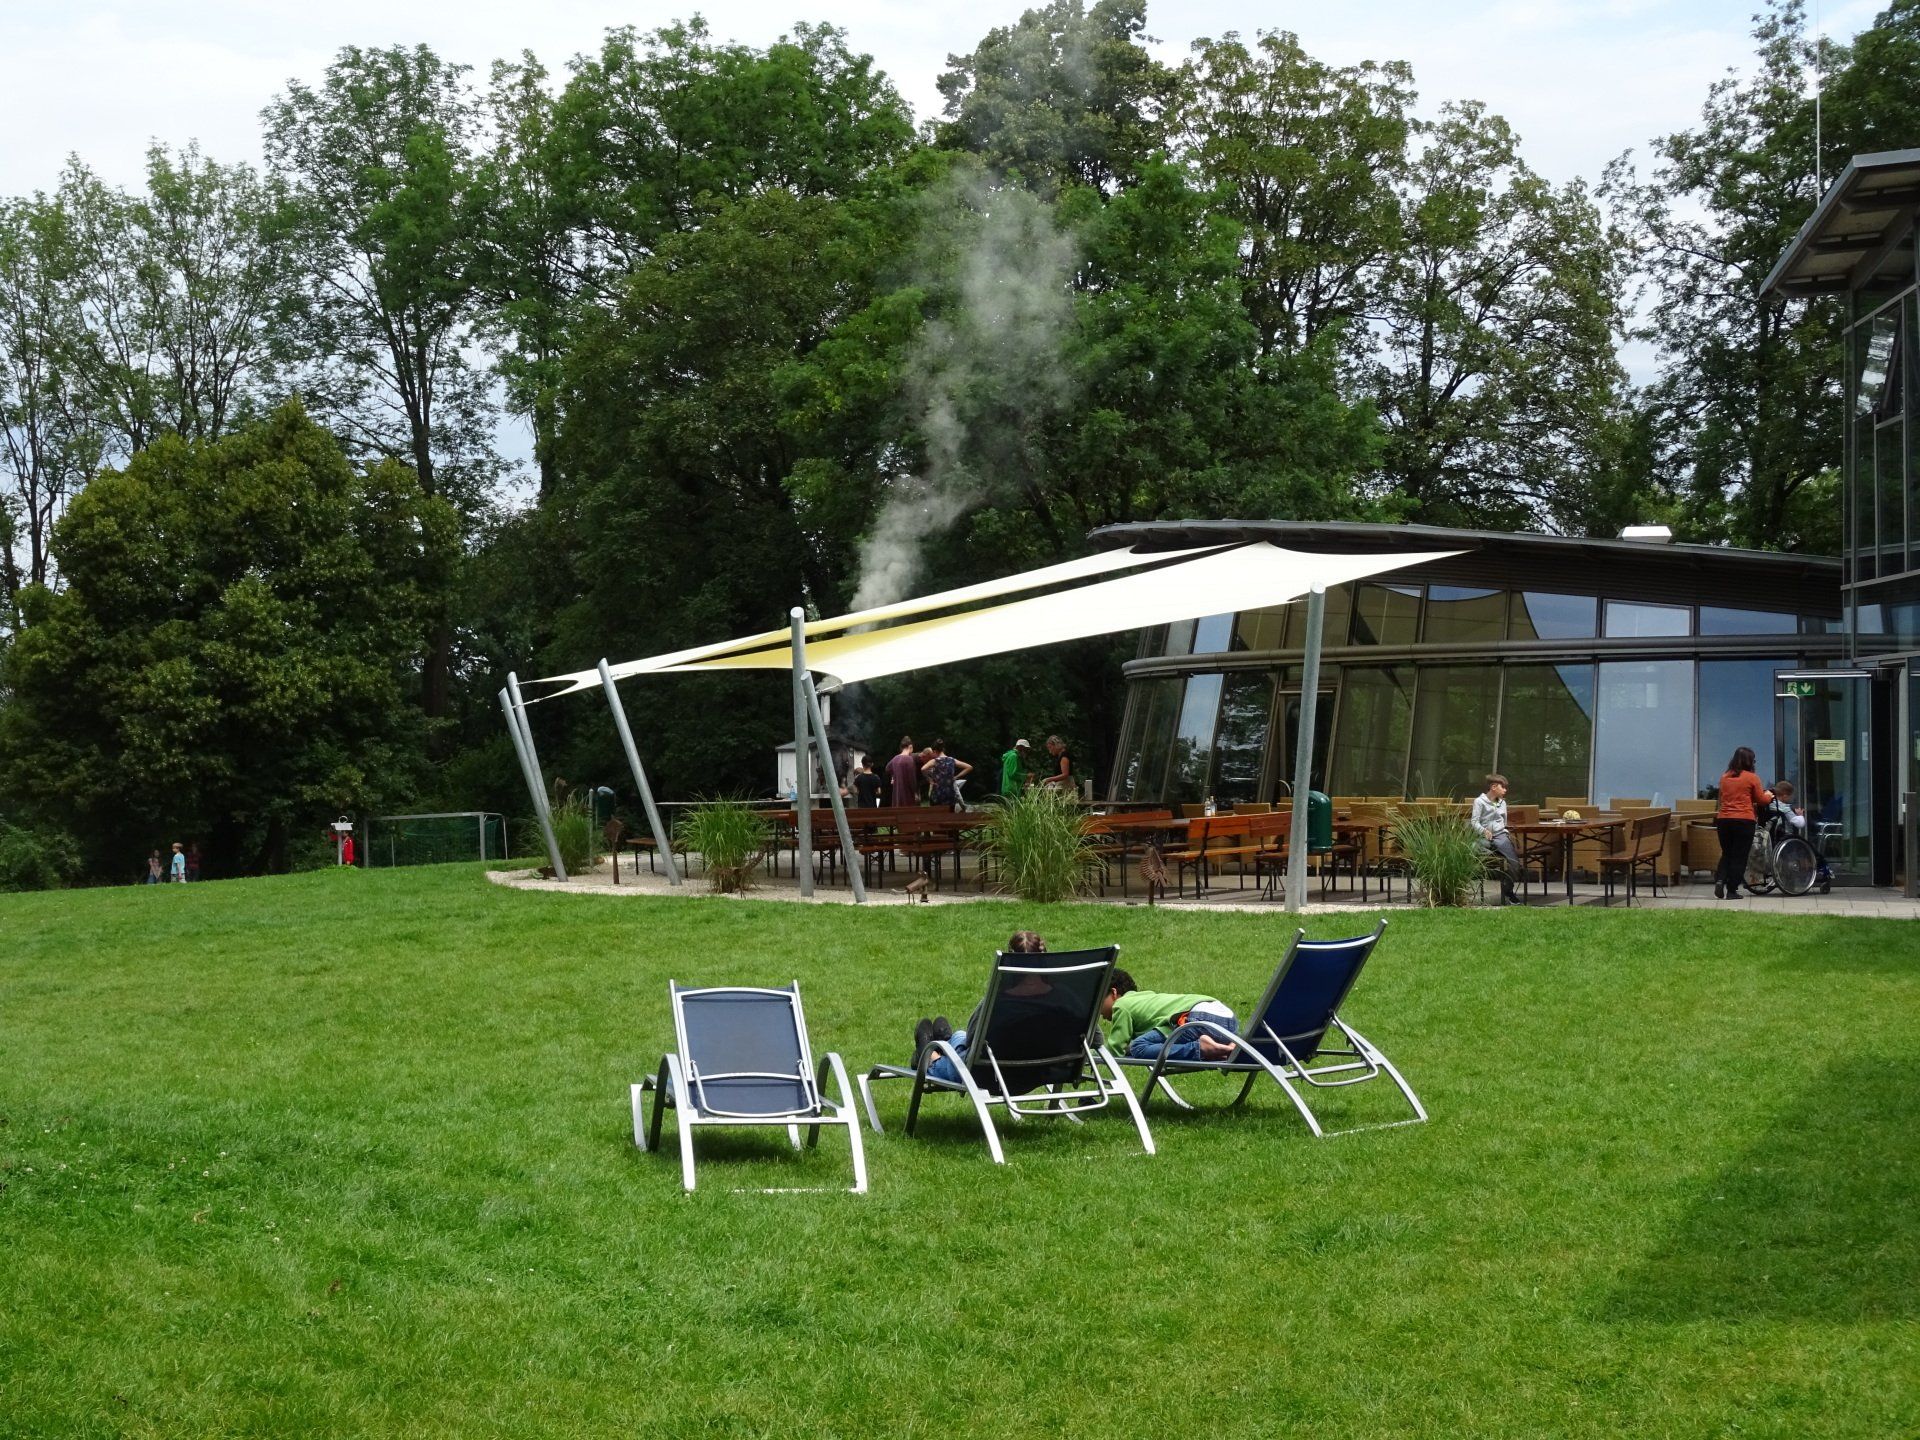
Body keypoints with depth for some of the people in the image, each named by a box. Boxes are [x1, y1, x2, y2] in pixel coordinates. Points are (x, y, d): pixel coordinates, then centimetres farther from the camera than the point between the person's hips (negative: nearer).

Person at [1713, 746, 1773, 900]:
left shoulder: (1724, 778, 9)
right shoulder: (1752, 778, -5)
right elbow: (1761, 800, 2)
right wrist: (1768, 795, 25)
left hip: (1723, 820, 4)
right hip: (1744, 821, -4)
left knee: (1726, 854, 18)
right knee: (1739, 857, 4)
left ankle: (1720, 880, -4)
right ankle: (1732, 890, 2)